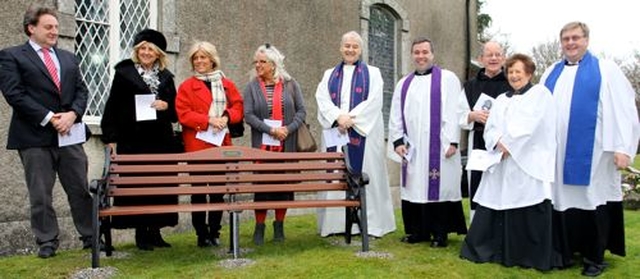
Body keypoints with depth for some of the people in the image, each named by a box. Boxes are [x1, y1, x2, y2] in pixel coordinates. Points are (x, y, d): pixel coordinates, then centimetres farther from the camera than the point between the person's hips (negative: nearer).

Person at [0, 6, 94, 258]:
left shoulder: (68, 58, 18)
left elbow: (81, 90, 12)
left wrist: (72, 114, -8)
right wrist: (49, 118, -14)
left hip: (69, 134, 4)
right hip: (35, 136, -4)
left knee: (81, 189, 6)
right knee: (41, 195, 3)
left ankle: (90, 236, 15)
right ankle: (47, 242, 14)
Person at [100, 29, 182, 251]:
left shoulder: (166, 77, 15)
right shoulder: (124, 72, 4)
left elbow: (175, 111, 19)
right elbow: (112, 107, 2)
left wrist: (166, 106, -4)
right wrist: (111, 138, -5)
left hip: (161, 141, 4)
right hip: (133, 141, -3)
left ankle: (155, 230, 13)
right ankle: (141, 233, 7)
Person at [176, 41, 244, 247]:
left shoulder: (227, 85, 13)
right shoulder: (187, 86, 4)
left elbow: (238, 107, 10)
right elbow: (183, 114, -6)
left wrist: (226, 116, -11)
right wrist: (208, 120, -17)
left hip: (222, 145, 3)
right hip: (197, 145, -2)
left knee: (219, 190, 6)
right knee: (198, 191, 2)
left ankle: (215, 232, 17)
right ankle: (202, 234, 11)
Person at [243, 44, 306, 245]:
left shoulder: (290, 84, 6)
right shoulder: (252, 87, 4)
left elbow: (301, 111, 4)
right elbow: (248, 115, -5)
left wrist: (289, 129, -11)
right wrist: (271, 130, -14)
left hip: (287, 145, 1)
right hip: (262, 145, -1)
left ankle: (279, 226, 18)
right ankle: (259, 227, 10)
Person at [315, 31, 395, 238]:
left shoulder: (372, 73, 10)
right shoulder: (330, 74, 16)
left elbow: (374, 102, -4)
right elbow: (322, 100, 2)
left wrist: (351, 119, -14)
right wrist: (338, 117, -16)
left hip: (363, 133, -2)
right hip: (335, 132, 2)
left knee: (365, 175, -4)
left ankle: (369, 223, 1)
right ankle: (335, 223, 4)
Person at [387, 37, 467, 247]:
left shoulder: (447, 79, 4)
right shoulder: (404, 84, 17)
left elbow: (453, 112, -4)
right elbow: (395, 116, 14)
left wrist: (452, 141, -12)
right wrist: (397, 140, 2)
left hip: (439, 147, -4)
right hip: (412, 149, 4)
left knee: (439, 187, -3)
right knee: (414, 188, 6)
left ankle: (440, 233, 5)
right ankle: (418, 230, 16)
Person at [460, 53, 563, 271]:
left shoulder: (540, 93, 6)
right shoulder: (501, 100, 23)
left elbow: (530, 125, -9)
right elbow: (490, 129, 11)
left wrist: (508, 144, -10)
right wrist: (499, 142, -9)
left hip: (528, 166, -5)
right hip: (501, 166, 5)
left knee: (530, 212, -6)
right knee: (494, 207, 1)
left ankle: (535, 257, 4)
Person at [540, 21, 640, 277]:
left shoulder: (605, 70, 2)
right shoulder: (551, 73, 15)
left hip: (591, 153, -4)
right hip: (557, 153, 4)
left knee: (592, 200, 1)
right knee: (562, 200, 7)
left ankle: (594, 258, 13)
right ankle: (564, 253, 19)